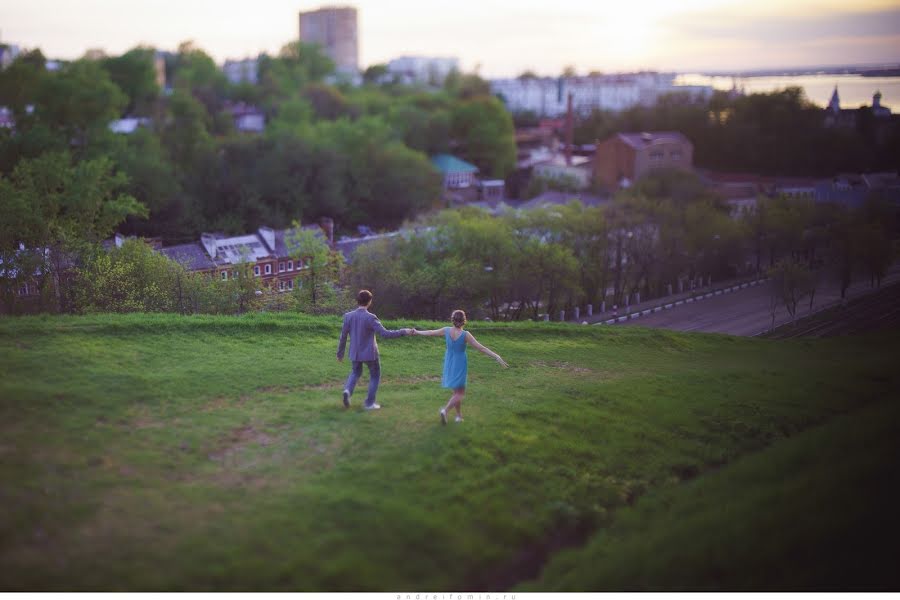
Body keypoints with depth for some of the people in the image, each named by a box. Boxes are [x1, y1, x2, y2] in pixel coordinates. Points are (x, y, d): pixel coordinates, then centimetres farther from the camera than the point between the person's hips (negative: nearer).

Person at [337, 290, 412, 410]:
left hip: (355, 353, 4)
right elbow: (384, 334, -23)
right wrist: (404, 332, -17)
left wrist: (340, 353, 12)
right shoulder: (370, 318, -20)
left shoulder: (348, 316, -7)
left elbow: (343, 336, 0)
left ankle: (348, 390, -2)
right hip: (370, 353, -4)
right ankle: (369, 402, 15)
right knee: (375, 375, 16)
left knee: (356, 373, 26)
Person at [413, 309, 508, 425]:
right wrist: (497, 357, -21)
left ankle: (459, 416, 26)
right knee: (459, 393, 2)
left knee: (457, 391, 21)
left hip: (449, 364, 5)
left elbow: (431, 332, 9)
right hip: (460, 365, -5)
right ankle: (445, 410, -20)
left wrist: (417, 332, 26)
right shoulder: (465, 335, -20)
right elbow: (481, 348, -22)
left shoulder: (446, 330, -7)